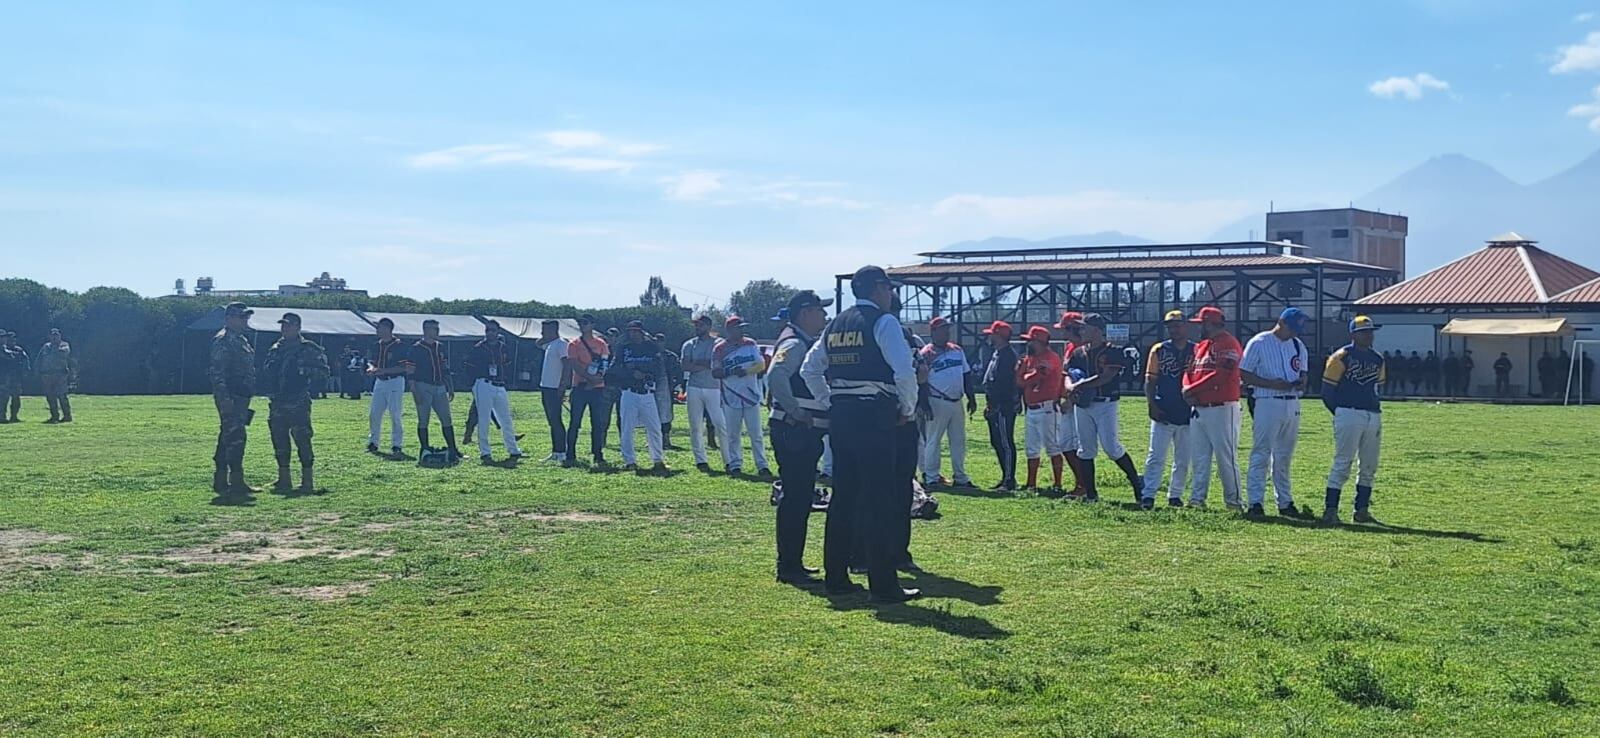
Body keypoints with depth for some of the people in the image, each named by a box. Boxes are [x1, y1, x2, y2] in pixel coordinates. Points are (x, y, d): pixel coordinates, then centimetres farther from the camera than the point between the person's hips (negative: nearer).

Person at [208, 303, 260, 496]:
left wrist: (248, 395, 24)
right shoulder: (223, 340, -12)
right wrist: (224, 398, -24)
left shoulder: (241, 340, 19)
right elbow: (217, 372, -19)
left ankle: (220, 482, 18)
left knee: (228, 438, 13)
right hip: (230, 398, -10)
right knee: (235, 437, -11)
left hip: (241, 398, 10)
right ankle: (236, 483, -10)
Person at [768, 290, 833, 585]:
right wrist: (796, 411, -25)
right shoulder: (794, 343, -14)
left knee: (800, 497, 15)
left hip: (805, 433, 10)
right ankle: (788, 567, -1)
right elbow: (776, 375, -32)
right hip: (793, 432, -10)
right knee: (795, 497, -7)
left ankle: (793, 563, 24)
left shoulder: (807, 343, 18)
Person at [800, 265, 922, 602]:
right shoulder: (884, 322, -7)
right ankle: (883, 584, -2)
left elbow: (809, 369, 19)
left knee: (843, 496, 13)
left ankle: (835, 576, 18)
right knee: (880, 499, -4)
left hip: (840, 417, 7)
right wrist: (908, 409, -4)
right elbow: (904, 371, -18)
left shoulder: (835, 325, 15)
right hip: (874, 416, -7)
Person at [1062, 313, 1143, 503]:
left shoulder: (1113, 351, -5)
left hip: (1105, 403, -6)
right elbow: (1068, 376, 11)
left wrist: (1081, 384, -15)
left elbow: (1105, 377, -16)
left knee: (1111, 448, -11)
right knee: (1085, 450, 6)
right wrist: (1070, 387, -11)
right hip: (1082, 405, 6)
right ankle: (1090, 494, 13)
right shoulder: (1078, 353, 14)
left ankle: (1136, 481, 6)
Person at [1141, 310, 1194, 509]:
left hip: (1187, 415, 2)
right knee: (1156, 457, -5)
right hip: (1163, 415, -2)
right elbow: (1150, 382, 2)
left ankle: (1175, 495, 18)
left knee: (1183, 460, 8)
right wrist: (1152, 406, -9)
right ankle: (1148, 495, -6)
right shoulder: (1159, 350, 3)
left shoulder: (1196, 351, 5)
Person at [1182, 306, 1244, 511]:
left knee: (1226, 457, -4)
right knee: (1199, 457, 10)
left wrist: (1192, 389, -16)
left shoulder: (1228, 343, -11)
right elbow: (1190, 371, 16)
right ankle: (1197, 498, 16)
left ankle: (1233, 500, 3)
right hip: (1199, 409, 9)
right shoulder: (1201, 345, 18)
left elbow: (1220, 375, -20)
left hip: (1221, 409, -9)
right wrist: (1186, 388, -6)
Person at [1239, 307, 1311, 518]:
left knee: (1284, 457, 13)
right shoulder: (1259, 343, -5)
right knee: (1261, 455, -7)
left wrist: (1301, 383, -2)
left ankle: (1285, 502, 19)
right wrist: (1271, 383, -19)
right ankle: (1256, 502, -5)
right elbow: (1244, 374, -7)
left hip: (1292, 404, 6)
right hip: (1268, 404, -6)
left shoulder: (1299, 346, 13)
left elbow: (1302, 373, 22)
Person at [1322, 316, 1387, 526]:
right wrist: (1340, 413, -2)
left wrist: (1374, 408, 11)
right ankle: (1330, 510, -7)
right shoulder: (1342, 357, -6)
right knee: (1343, 463, -9)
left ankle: (1362, 510, 17)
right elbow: (1327, 390, -4)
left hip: (1373, 416, 7)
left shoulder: (1378, 359, 13)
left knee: (1370, 467, 9)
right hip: (1349, 414, -7)